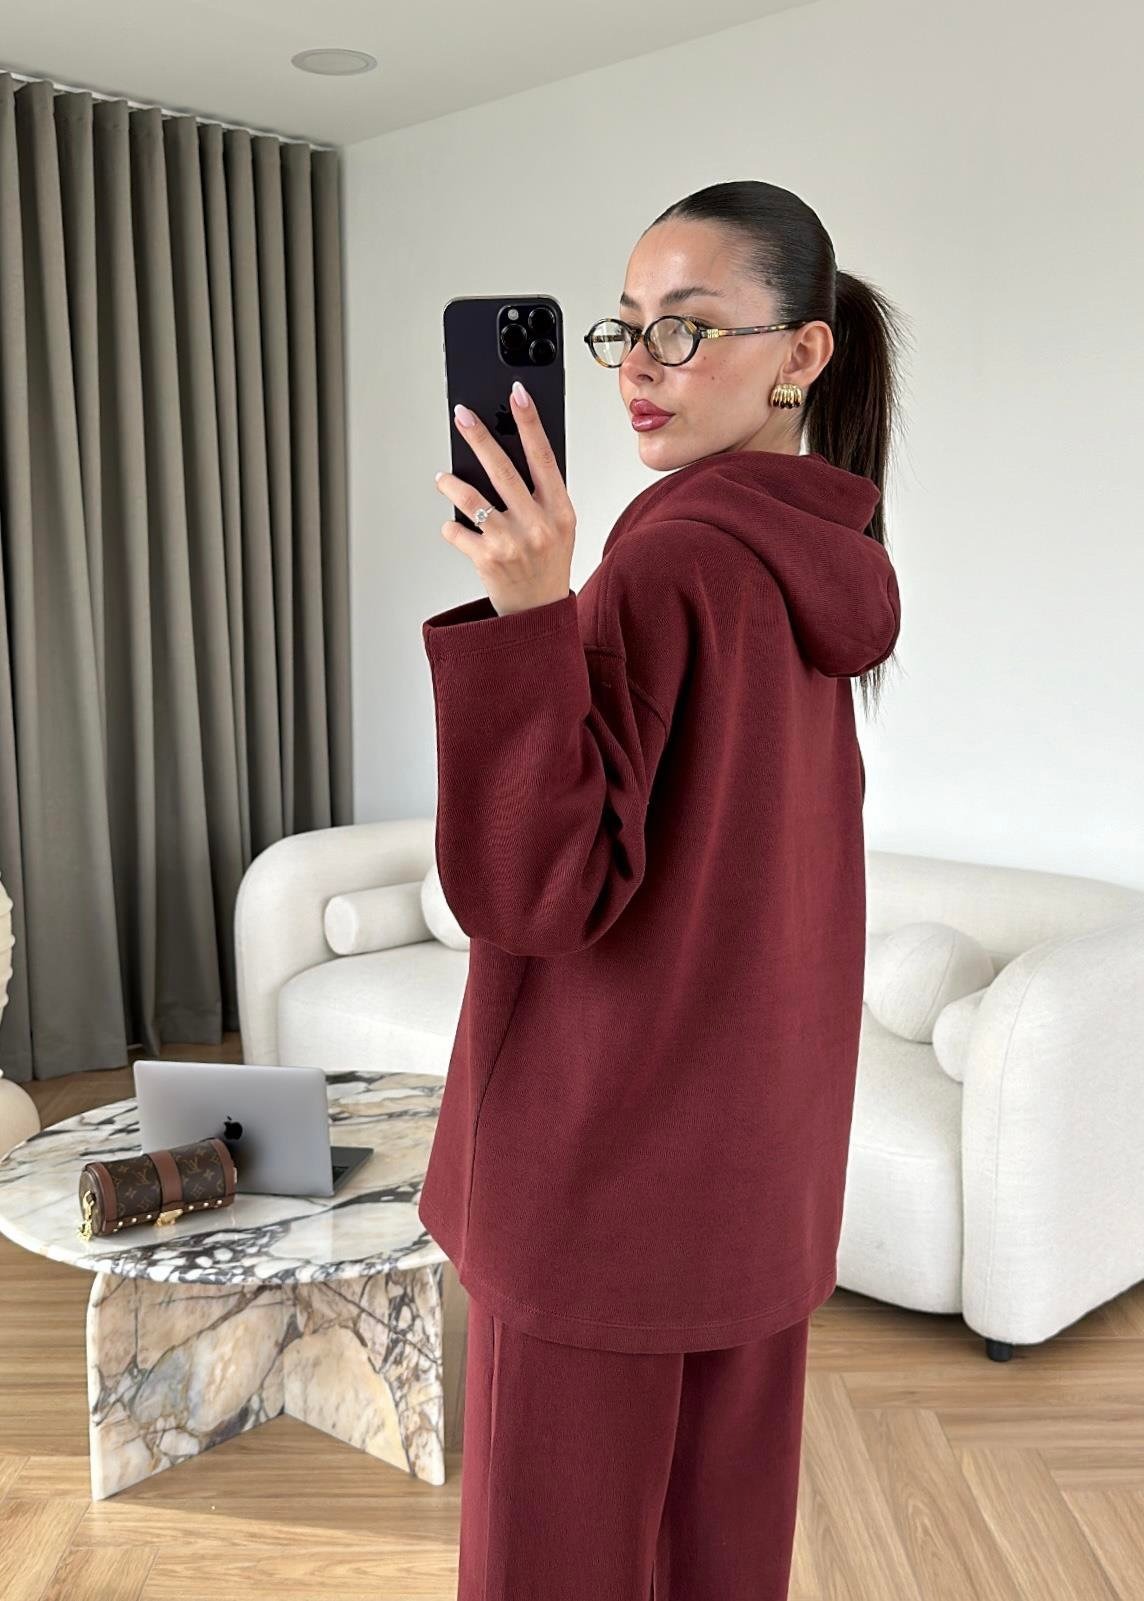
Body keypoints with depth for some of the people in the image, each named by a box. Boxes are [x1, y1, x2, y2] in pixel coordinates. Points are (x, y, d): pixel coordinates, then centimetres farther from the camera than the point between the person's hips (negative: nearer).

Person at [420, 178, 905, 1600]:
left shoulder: (671, 562, -20)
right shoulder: (820, 568, 6)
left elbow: (528, 889, -24)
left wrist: (529, 611, -32)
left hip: (612, 1149, -8)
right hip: (756, 1147, 9)